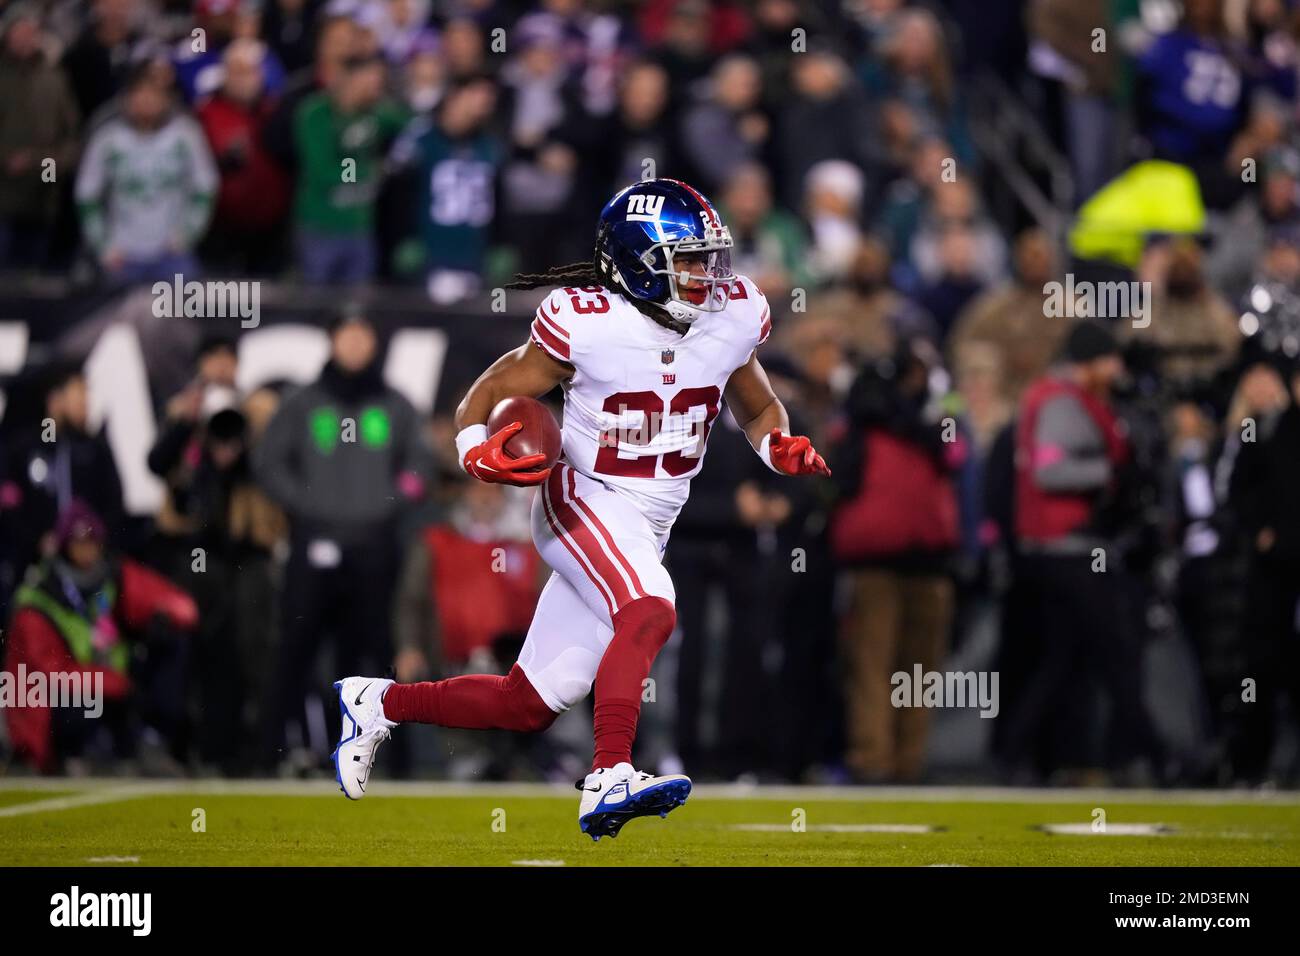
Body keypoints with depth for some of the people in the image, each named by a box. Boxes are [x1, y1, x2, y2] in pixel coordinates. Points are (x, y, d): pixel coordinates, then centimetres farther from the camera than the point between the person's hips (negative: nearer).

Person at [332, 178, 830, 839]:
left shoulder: (733, 317, -1)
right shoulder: (585, 323, -16)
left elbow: (757, 408, 17)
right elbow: (486, 396, -7)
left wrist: (781, 447, -6)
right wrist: (478, 452, -29)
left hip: (650, 526, 6)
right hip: (584, 504, -6)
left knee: (529, 705, 6)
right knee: (651, 612, -35)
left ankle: (380, 704, 25)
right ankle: (608, 784, -39)